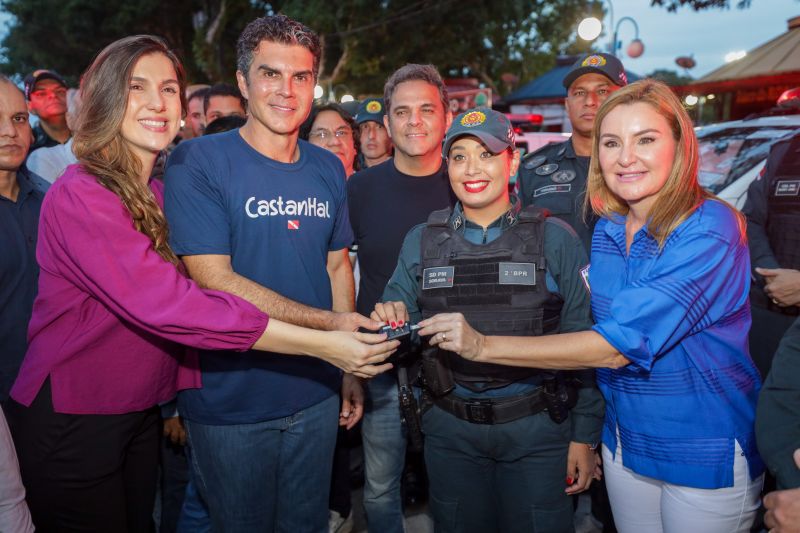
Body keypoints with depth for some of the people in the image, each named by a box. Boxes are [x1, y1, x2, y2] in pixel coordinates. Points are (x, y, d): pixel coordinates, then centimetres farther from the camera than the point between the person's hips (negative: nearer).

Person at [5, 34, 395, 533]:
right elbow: (162, 304, -31)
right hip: (71, 424, -7)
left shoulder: (163, 193, 5)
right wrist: (321, 344, -33)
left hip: (142, 413, 7)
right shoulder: (81, 197, -21)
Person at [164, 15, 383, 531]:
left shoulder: (329, 168, 3)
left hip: (317, 392, 5)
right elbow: (214, 280, -20)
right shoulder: (198, 161, -14)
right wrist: (329, 323, -24)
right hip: (231, 399, -4)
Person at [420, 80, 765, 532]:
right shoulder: (607, 229, -2)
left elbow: (619, 346, -28)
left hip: (707, 455, -5)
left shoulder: (710, 232, -22)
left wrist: (484, 346, -27)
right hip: (626, 440, 6)